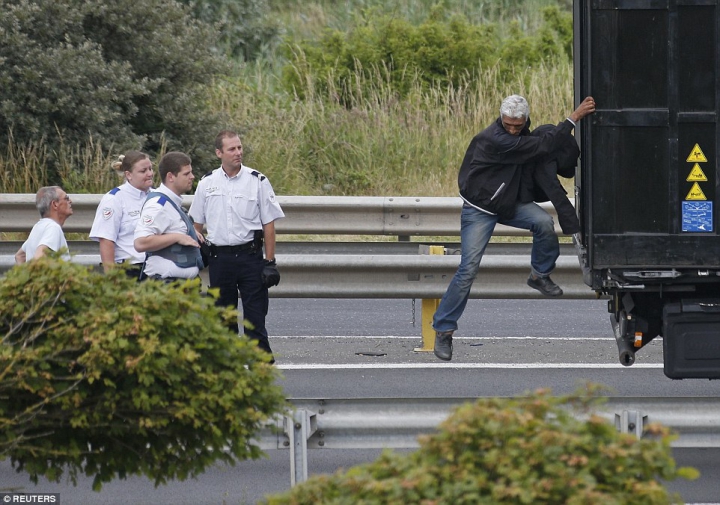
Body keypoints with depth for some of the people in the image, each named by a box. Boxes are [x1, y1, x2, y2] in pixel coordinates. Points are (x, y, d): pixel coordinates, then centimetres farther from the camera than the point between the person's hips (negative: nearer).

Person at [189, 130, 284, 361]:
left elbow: (268, 224, 1)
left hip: (250, 255, -3)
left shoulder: (257, 181, -1)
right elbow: (196, 223, 13)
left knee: (255, 312, -5)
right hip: (219, 257, 3)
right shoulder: (207, 184, 6)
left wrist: (270, 262, -4)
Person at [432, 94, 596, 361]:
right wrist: (574, 117, -29)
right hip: (479, 209, -7)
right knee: (468, 268, -13)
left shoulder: (521, 134, -3)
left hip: (507, 203, 7)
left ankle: (540, 275, 4)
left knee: (544, 222, -20)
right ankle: (443, 329, -4)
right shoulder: (495, 140, -30)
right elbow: (541, 147, -32)